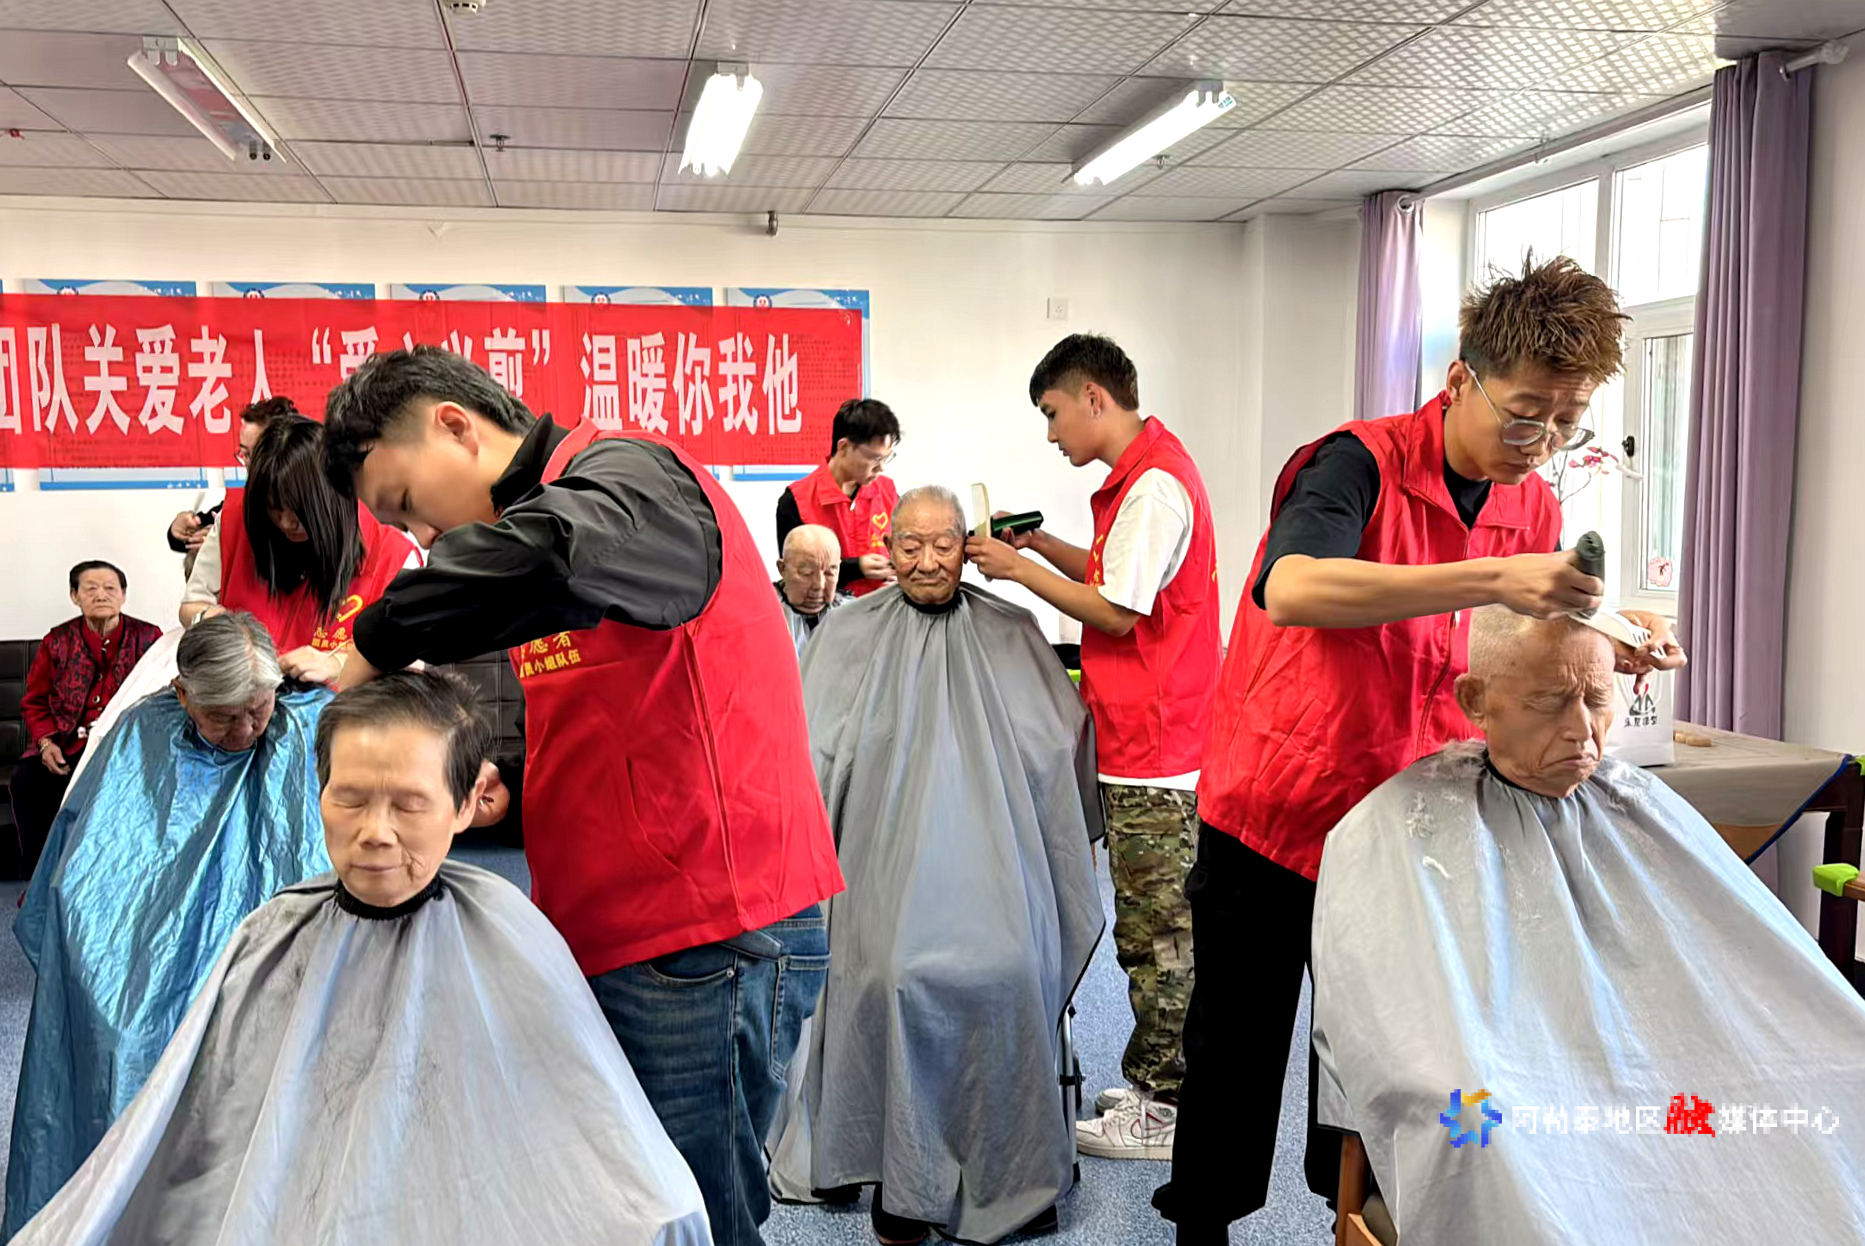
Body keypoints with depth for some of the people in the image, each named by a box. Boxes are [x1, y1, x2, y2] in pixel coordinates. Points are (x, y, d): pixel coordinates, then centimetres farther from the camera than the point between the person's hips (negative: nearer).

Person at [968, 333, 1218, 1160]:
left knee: (1158, 932, -1)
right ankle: (1154, 1084, 27)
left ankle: (1162, 1113, 10)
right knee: (1152, 926, 16)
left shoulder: (1154, 484, -17)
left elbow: (1117, 610, -17)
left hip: (1152, 744, -10)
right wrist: (1041, 545, 12)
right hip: (1141, 735, 10)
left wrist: (1021, 568, -8)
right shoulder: (1145, 473, 16)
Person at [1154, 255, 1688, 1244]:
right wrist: (1490, 579, -43)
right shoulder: (1362, 463, -17)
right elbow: (1291, 589, -37)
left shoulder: (1535, 510, 4)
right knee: (1236, 1053, 11)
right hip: (1274, 813, -5)